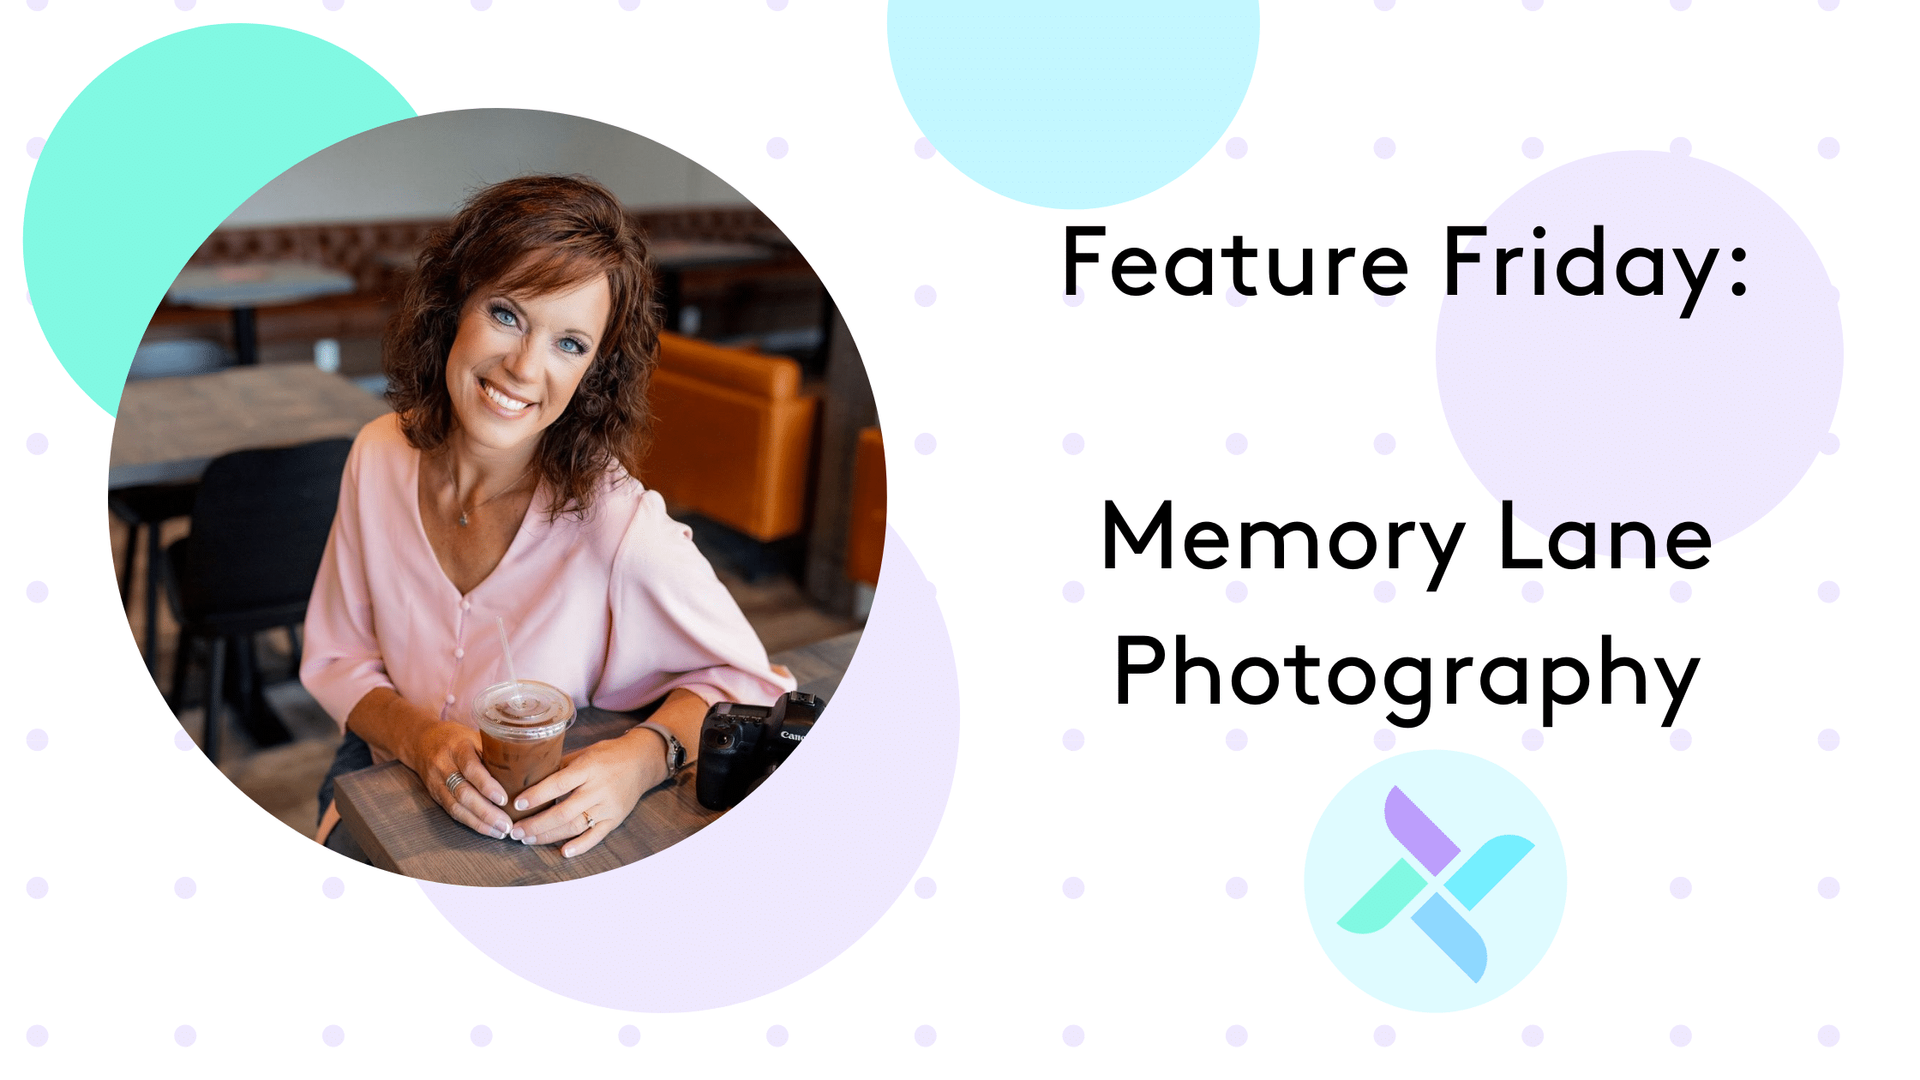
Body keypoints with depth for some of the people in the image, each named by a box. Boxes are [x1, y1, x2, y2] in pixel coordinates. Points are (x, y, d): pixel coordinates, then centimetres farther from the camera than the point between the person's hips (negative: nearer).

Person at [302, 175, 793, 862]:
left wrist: (643, 758, -31)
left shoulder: (616, 523, -24)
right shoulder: (382, 456, -8)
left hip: (548, 828, -3)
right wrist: (417, 735, -20)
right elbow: (336, 658, 2)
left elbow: (743, 679, -11)